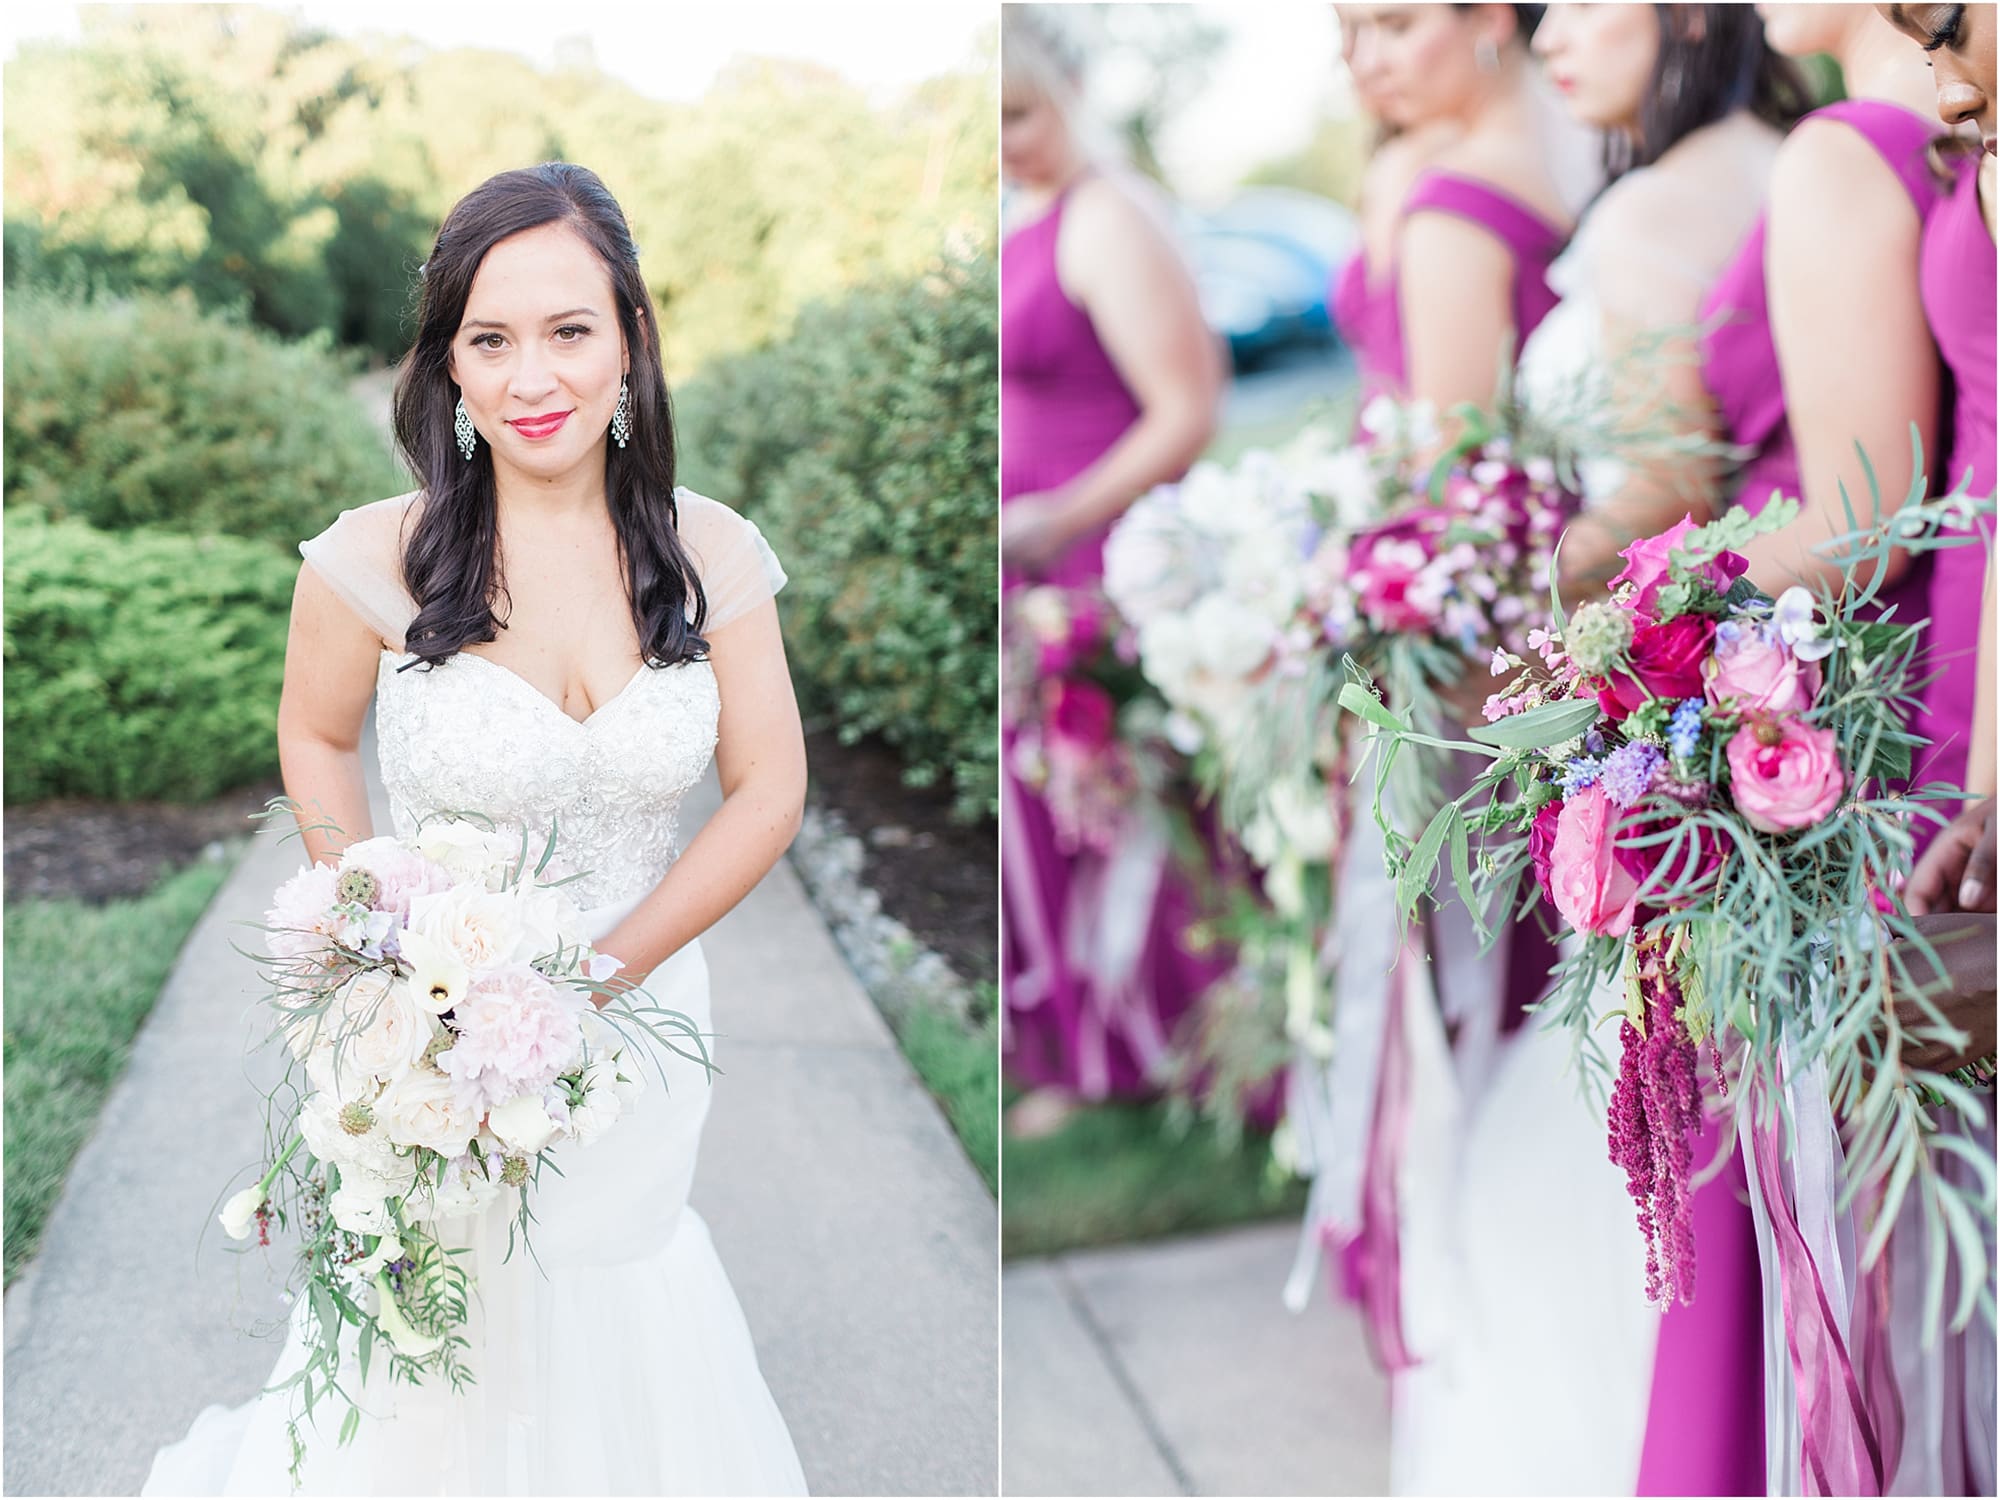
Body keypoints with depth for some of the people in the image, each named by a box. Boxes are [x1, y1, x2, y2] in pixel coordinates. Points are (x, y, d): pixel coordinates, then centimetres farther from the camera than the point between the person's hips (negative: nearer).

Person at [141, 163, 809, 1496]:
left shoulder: (709, 554, -10)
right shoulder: (379, 560, -16)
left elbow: (769, 791, -6)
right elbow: (315, 738, 1)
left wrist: (606, 968, -16)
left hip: (641, 1013, 2)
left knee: (618, 1279, 22)